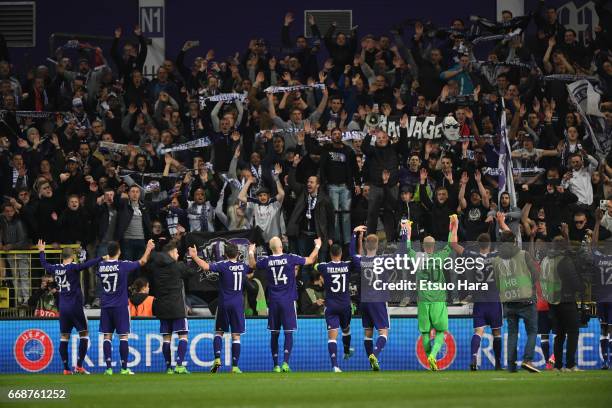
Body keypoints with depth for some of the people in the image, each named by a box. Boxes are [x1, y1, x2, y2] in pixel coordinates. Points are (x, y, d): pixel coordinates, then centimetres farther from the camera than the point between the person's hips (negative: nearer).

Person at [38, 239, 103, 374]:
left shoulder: (55, 269, 4)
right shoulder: (73, 267, -11)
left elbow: (44, 264, 23)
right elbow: (87, 264, -25)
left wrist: (41, 251, 38)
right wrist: (101, 258, -22)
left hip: (63, 308, 5)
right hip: (75, 307, -5)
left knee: (64, 337, 7)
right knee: (84, 334, 4)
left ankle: (66, 368, 5)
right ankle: (79, 366, -2)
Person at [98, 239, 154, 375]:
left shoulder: (101, 265, -1)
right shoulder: (123, 266, -11)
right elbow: (142, 262, 4)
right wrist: (149, 249, 20)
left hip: (105, 306, 3)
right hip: (120, 306, -3)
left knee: (107, 336, 5)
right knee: (123, 336, 3)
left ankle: (108, 367, 0)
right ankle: (124, 368, 2)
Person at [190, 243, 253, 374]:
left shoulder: (223, 265, -9)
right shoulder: (243, 266, 3)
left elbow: (206, 266, -23)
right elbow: (251, 273, 26)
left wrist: (195, 257, -11)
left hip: (224, 303, -2)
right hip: (238, 304, 2)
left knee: (219, 332, 12)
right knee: (236, 336, 2)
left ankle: (217, 358, -6)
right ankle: (235, 366, -2)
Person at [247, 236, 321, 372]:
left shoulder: (267, 261, -2)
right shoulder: (290, 258, -8)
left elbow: (252, 265, 18)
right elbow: (310, 260, 4)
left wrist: (251, 252, 36)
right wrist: (317, 246, 20)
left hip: (273, 301, 2)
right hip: (288, 301, -2)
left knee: (274, 334, 8)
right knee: (288, 333, 0)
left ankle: (276, 365, 9)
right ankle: (285, 362, -15)